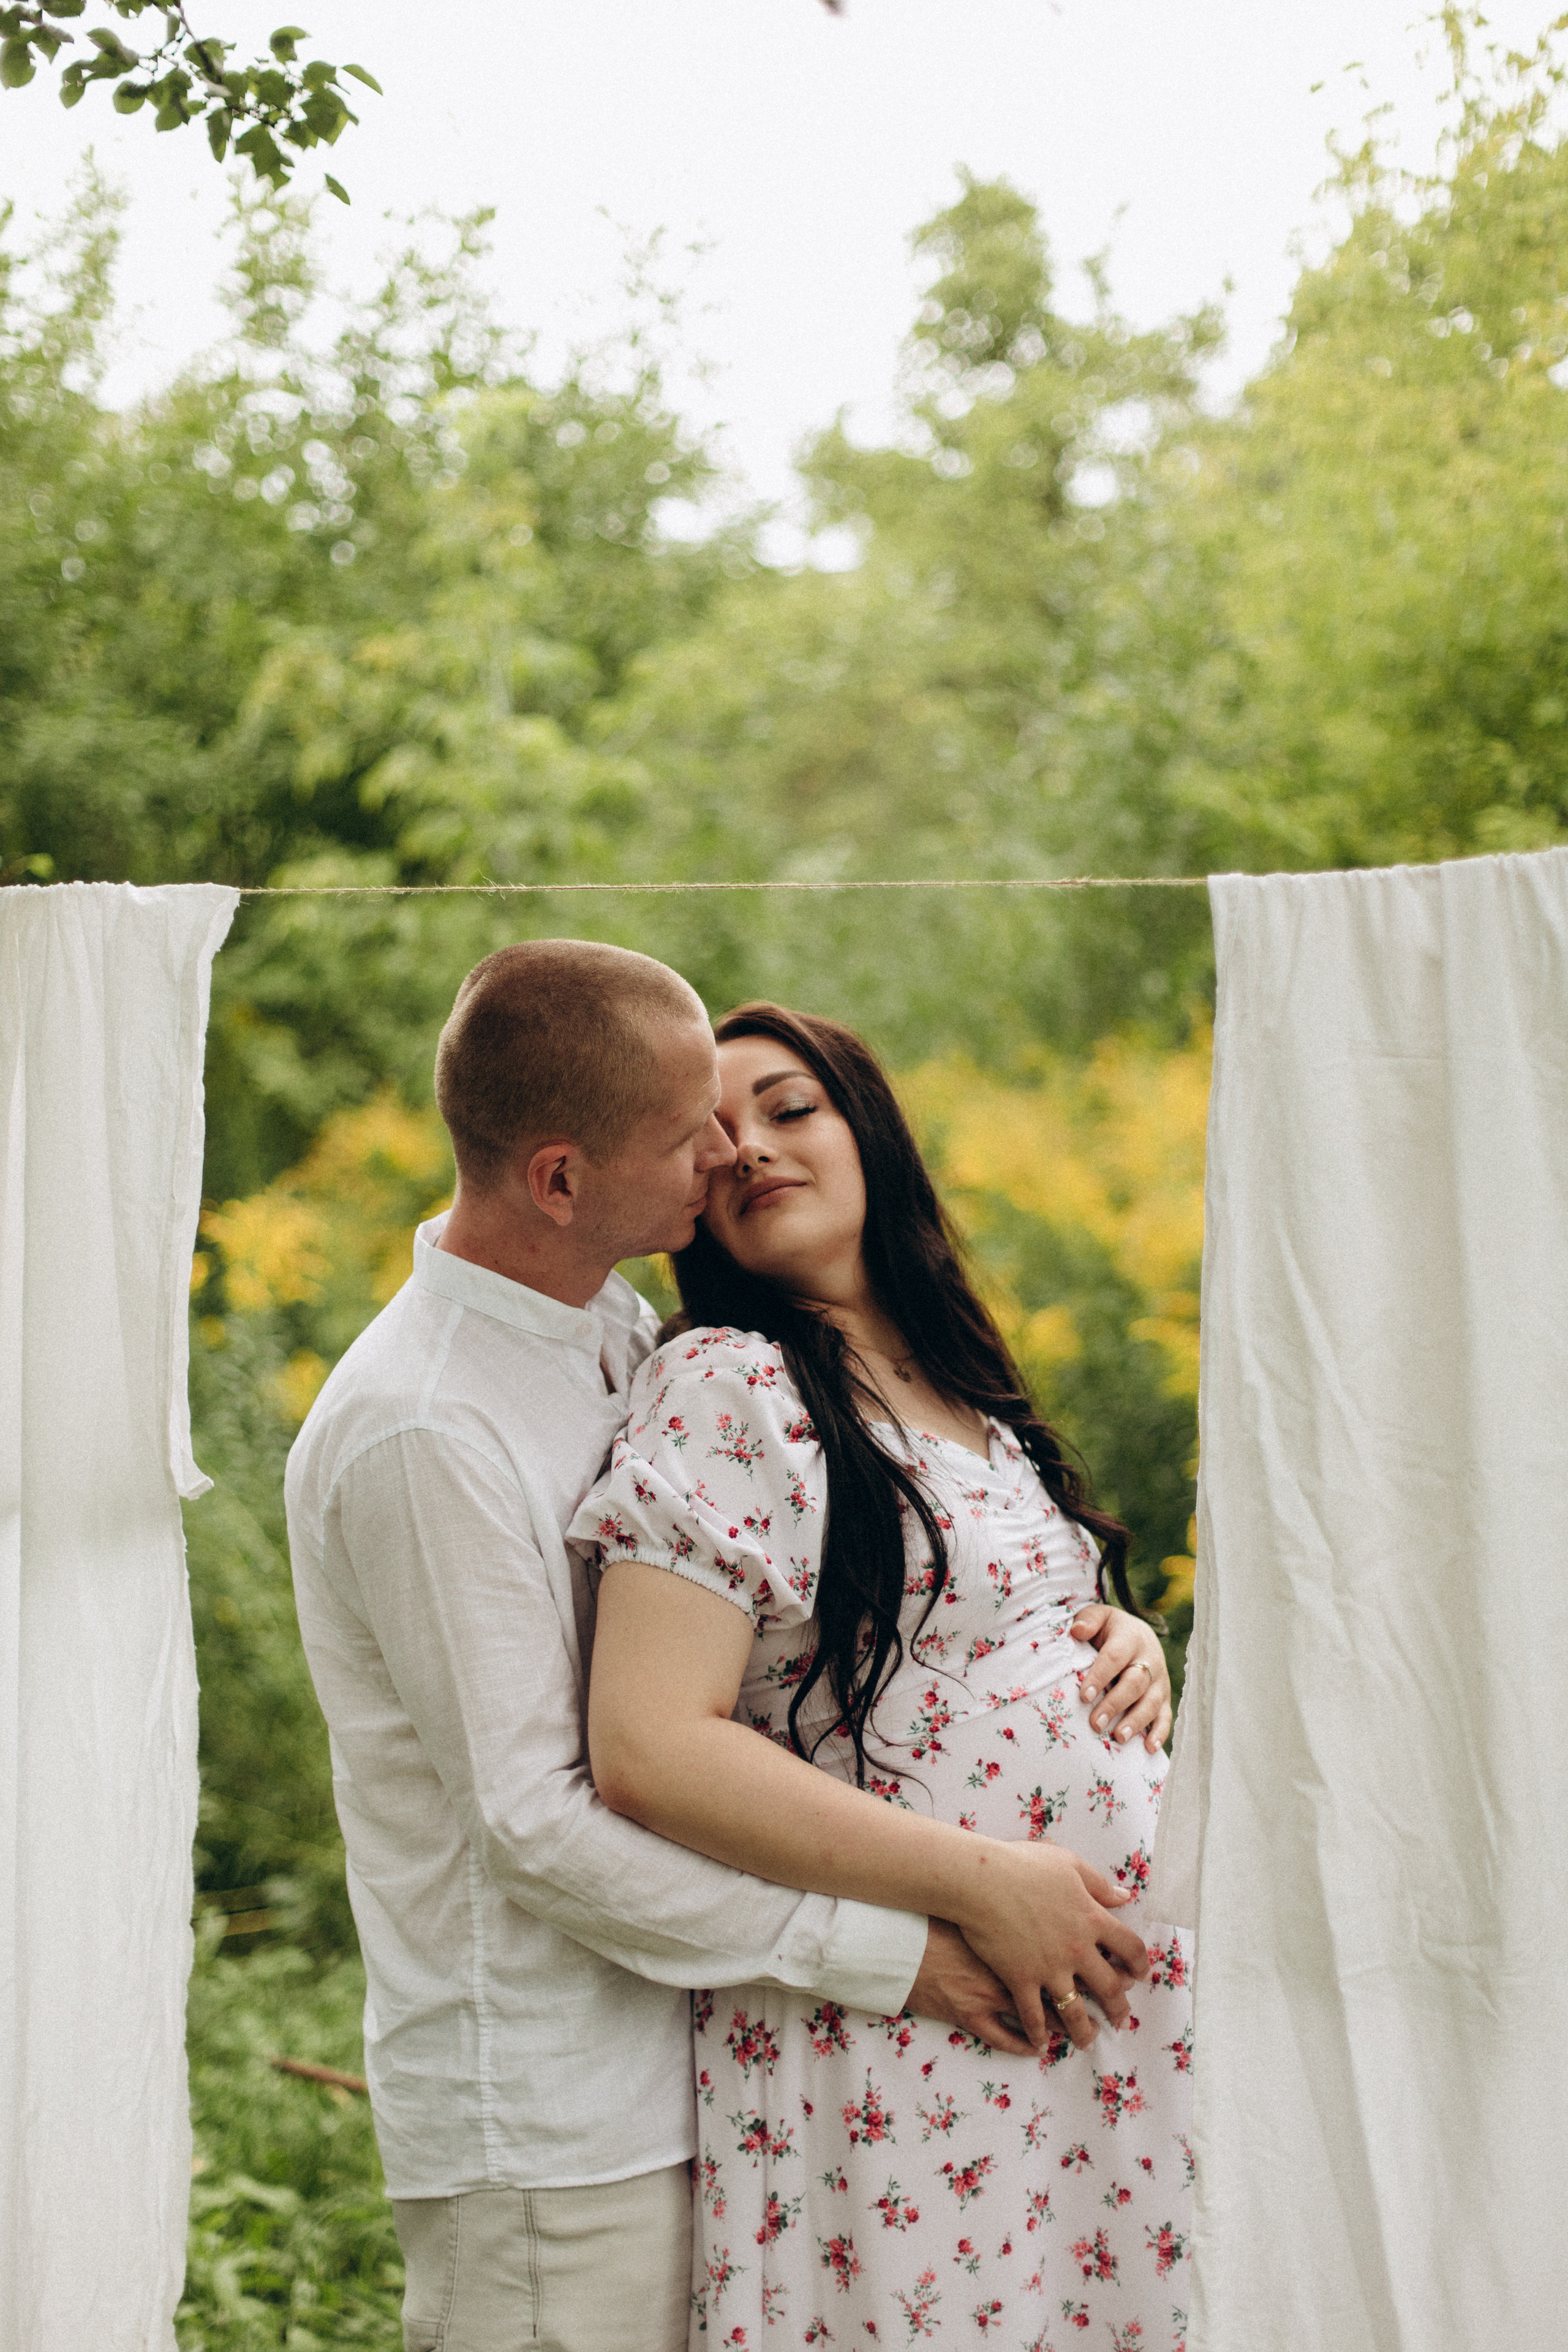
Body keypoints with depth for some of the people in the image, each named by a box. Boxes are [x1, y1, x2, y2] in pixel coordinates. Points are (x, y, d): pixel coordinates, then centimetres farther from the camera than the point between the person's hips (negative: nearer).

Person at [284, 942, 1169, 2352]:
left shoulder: (623, 1341, 8)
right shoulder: (418, 1434, -20)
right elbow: (533, 1822, -21)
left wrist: (1091, 1619, 1)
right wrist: (884, 1952, -18)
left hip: (670, 2077, 8)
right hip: (543, 2130, -8)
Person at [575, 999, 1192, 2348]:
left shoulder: (967, 1394, 15)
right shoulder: (725, 1387, -9)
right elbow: (650, 1750, -19)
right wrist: (979, 1885, -18)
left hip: (1110, 2012, 7)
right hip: (899, 2051, -7)